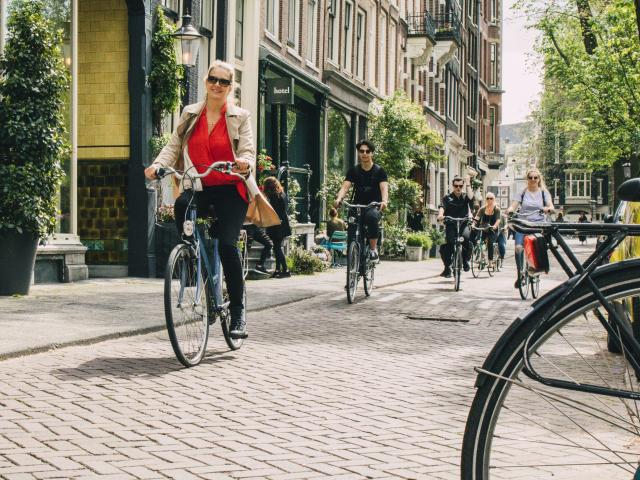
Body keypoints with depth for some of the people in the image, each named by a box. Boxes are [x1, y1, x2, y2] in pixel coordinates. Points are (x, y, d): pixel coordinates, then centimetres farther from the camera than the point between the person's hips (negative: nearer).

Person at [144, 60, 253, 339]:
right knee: (181, 205, -34)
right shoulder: (190, 114, 12)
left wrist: (245, 164, -28)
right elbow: (174, 146, 7)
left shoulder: (240, 117, 5)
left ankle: (238, 312, -6)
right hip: (198, 188, 2)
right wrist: (157, 165, -13)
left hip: (230, 190, -2)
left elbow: (248, 151, -3)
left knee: (227, 244, -18)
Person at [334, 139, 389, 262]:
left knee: (372, 216, -36)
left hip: (373, 206, -2)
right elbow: (345, 186, -7)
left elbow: (384, 187, -14)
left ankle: (373, 249, -22)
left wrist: (384, 201, -37)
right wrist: (339, 198, -29)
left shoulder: (379, 171, 1)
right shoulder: (354, 171, 7)